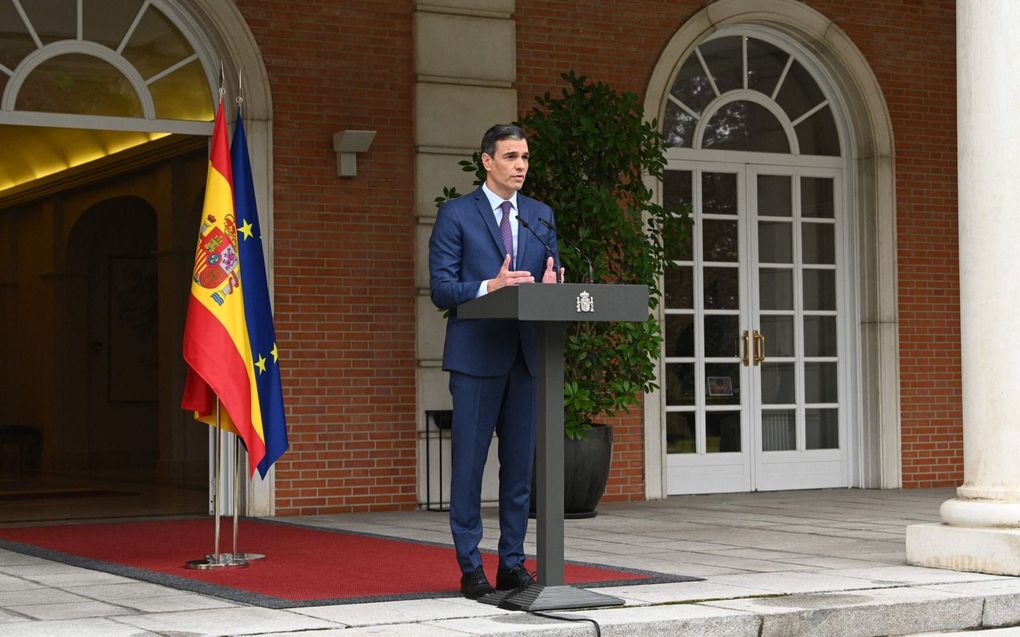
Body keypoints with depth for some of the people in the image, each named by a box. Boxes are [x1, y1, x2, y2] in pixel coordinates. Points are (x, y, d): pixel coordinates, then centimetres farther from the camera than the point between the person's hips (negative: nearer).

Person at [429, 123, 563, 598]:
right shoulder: (456, 214, 0)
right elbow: (440, 288, -6)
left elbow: (551, 281, 15)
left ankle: (512, 563, 15)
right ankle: (470, 568, 6)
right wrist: (490, 287, -21)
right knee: (469, 463, -1)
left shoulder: (542, 216, 15)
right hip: (477, 354, -4)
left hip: (528, 354, 5)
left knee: (521, 462, 7)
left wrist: (550, 287, -9)